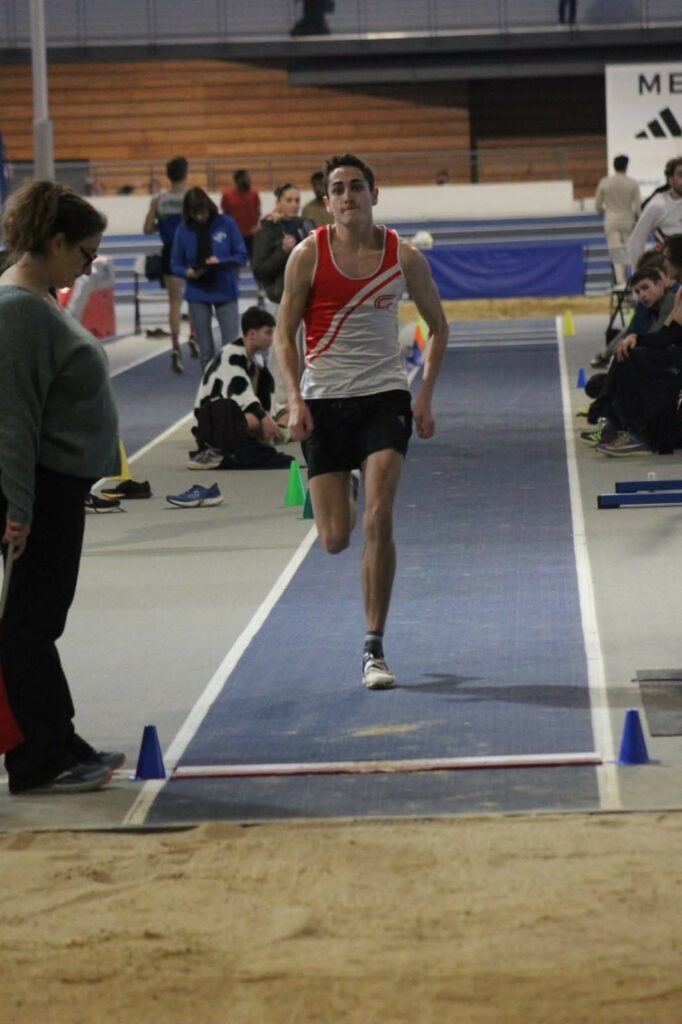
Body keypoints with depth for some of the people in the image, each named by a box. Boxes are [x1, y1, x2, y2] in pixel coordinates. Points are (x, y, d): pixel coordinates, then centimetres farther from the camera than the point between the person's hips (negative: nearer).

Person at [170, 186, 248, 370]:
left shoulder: (225, 224, -7)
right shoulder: (184, 231, -4)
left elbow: (241, 256, -2)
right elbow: (175, 265, 1)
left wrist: (221, 262, -20)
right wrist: (188, 272, -20)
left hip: (225, 291, -1)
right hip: (197, 294, 1)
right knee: (206, 350, 8)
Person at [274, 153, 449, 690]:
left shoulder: (404, 257, -2)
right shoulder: (308, 255, -5)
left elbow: (438, 326, 10)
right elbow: (284, 333, 1)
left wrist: (425, 396, 1)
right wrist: (295, 399, -11)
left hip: (385, 395, 0)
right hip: (325, 399, 0)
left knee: (378, 520, -16)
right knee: (336, 539, 2)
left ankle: (374, 649, -7)